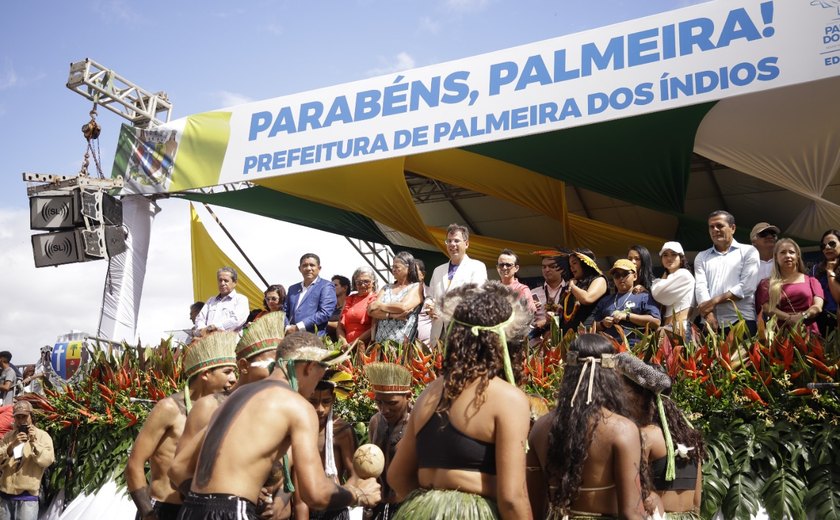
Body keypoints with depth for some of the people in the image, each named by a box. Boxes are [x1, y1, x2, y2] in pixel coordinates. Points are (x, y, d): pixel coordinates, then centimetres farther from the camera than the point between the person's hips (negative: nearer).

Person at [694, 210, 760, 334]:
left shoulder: (748, 251, 9)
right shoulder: (702, 257, 18)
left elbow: (747, 287, -3)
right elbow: (700, 287, 3)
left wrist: (715, 301, -9)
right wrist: (708, 315, -15)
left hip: (741, 321, -2)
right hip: (711, 324, 2)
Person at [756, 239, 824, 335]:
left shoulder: (811, 281, 19)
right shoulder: (767, 284, 15)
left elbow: (818, 306, 7)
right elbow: (767, 309, 1)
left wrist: (802, 316, -11)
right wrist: (789, 319, -12)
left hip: (808, 333, 1)